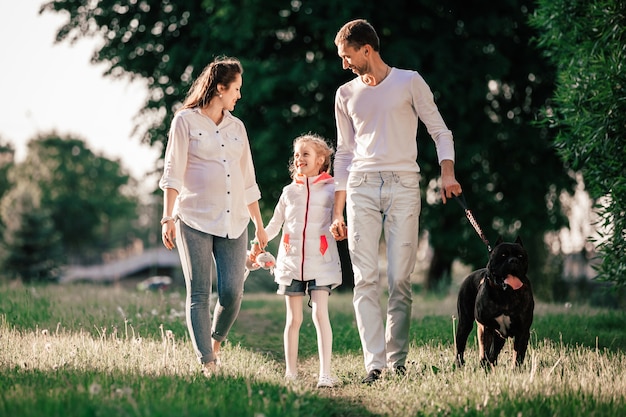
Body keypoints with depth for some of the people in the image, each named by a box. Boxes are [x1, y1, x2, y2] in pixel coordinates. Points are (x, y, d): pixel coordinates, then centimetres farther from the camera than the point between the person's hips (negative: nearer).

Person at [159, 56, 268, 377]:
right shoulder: (186, 121, 4)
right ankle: (207, 364, -5)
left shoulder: (236, 127, 19)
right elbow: (173, 172, -2)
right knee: (199, 293, -6)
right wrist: (168, 218, -11)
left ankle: (216, 342, 18)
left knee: (232, 291, -8)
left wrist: (260, 225, 21)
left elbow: (248, 180, 22)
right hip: (194, 219, -4)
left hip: (234, 222, 4)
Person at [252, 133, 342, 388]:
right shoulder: (289, 192, 13)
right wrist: (259, 241, 5)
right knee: (294, 319, 6)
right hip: (290, 261, 3)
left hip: (320, 262, -3)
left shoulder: (331, 190, 4)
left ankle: (325, 373, -16)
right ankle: (290, 373, 11)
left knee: (320, 314, -14)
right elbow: (275, 224, 18)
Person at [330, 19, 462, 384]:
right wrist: (338, 211, 15)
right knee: (366, 279, -8)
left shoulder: (409, 82, 5)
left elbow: (440, 131, 7)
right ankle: (374, 364, -11)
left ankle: (398, 361, 2)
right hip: (361, 188, 3)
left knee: (400, 280, -6)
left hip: (403, 186, -3)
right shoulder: (346, 95, 16)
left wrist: (448, 172, -10)